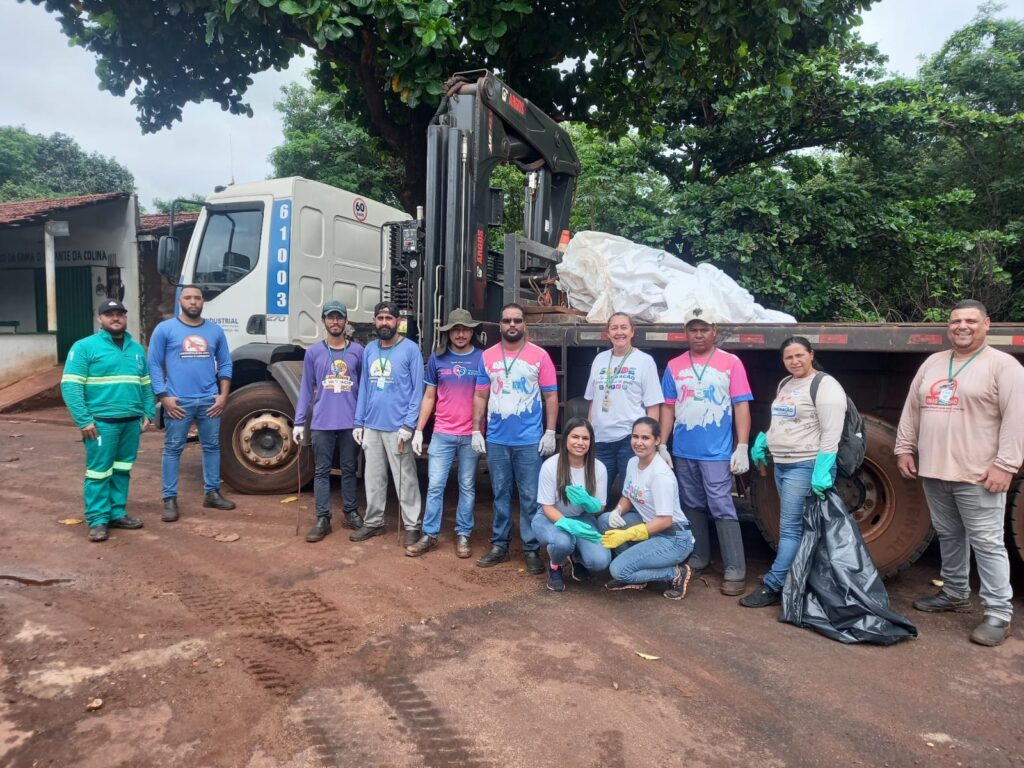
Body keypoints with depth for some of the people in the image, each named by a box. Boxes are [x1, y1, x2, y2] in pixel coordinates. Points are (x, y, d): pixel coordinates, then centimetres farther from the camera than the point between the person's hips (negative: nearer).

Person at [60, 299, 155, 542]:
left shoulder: (136, 348, 16)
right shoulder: (85, 346, -3)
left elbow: (146, 385, 19)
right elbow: (70, 386, -9)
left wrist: (149, 413, 9)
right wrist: (83, 420, -15)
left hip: (132, 421, 6)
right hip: (102, 421, -5)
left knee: (122, 470, 12)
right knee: (99, 471, -3)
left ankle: (117, 513, 22)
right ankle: (97, 519, 6)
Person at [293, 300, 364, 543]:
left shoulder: (358, 351, 3)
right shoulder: (313, 352, 4)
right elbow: (306, 389, 6)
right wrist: (299, 422, 1)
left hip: (351, 423, 0)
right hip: (322, 423, 0)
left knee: (349, 469, 11)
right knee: (322, 471, 5)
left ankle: (351, 513, 23)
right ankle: (322, 518, 12)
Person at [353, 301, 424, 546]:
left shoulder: (410, 349, -7)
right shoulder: (369, 350, 10)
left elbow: (418, 390, -9)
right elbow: (364, 387, 12)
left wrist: (408, 425, -16)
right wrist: (358, 422, 7)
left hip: (397, 427, -5)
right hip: (371, 426, 5)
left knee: (405, 479, 2)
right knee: (373, 478, 13)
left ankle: (412, 526, 12)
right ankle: (373, 522, 26)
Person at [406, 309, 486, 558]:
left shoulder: (482, 358, 0)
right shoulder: (437, 359, 4)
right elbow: (429, 397, 9)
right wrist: (418, 430, 4)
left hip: (471, 435, -1)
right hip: (442, 434, 1)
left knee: (467, 487, 8)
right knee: (435, 486, 3)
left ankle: (463, 535, 19)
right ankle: (430, 535, 13)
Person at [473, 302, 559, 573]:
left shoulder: (539, 356, -2)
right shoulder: (488, 356, 5)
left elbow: (551, 396, -1)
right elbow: (480, 396, 8)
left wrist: (550, 432, -7)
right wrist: (476, 431, 2)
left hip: (530, 440, -2)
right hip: (496, 439, 3)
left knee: (530, 497, 3)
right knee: (500, 494, 12)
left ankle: (531, 549, 14)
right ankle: (499, 545, 23)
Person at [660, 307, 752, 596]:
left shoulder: (731, 363, -2)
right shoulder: (674, 366, 7)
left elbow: (741, 407, -4)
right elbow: (668, 408, 9)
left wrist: (742, 447, -10)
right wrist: (661, 445, 3)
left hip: (717, 452, -4)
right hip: (683, 452, 4)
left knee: (723, 509, -3)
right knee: (692, 507, 14)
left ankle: (735, 571, 4)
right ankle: (698, 558, 28)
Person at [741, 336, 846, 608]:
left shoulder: (825, 385, -11)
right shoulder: (785, 384, 15)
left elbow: (831, 435, -18)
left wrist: (821, 471, -25)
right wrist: (763, 439, 11)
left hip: (807, 467, -9)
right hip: (781, 465, 9)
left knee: (791, 528, -5)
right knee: (792, 527, 13)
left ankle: (773, 586, -1)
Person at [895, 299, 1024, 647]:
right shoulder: (932, 363, 13)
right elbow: (912, 409, 16)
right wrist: (904, 448, 11)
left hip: (978, 476, -6)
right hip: (934, 472, 6)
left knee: (987, 543, -2)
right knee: (948, 536, 17)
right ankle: (955, 594, 32)